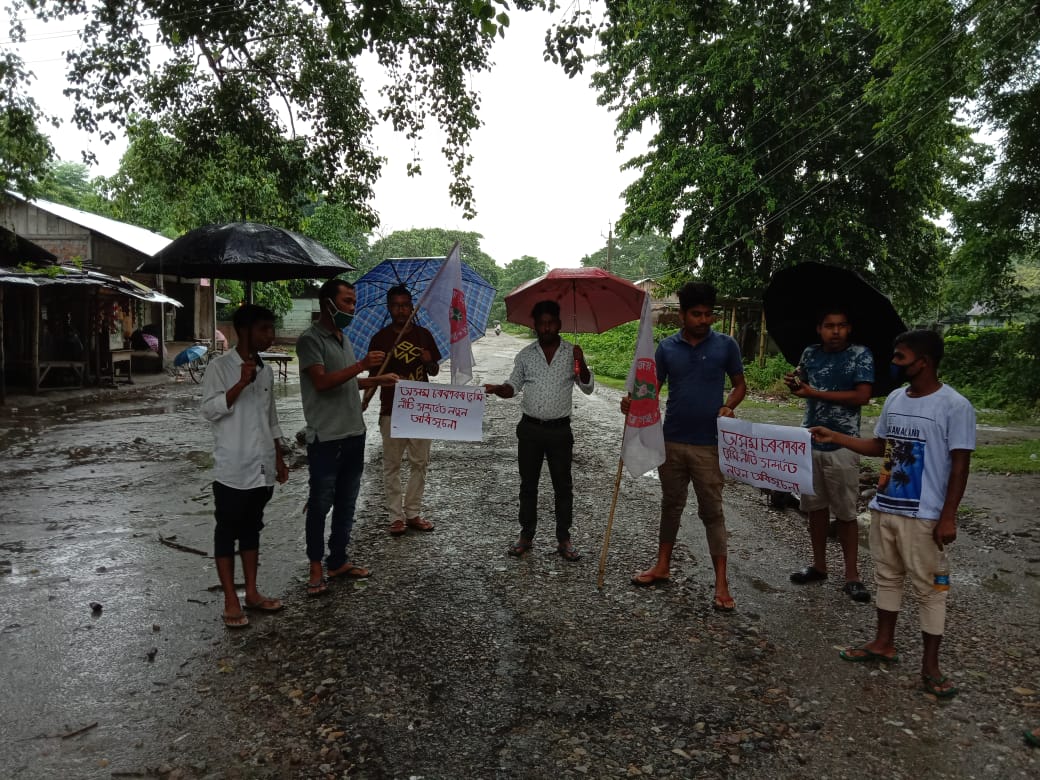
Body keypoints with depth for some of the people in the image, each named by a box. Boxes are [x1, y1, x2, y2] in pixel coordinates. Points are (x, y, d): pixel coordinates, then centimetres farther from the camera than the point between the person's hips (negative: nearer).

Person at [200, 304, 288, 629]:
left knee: (252, 529, 14)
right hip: (233, 468, -6)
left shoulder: (266, 371, 10)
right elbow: (210, 410, -16)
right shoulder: (220, 367, -8)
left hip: (262, 467, 6)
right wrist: (241, 384, -24)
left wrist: (279, 457, 15)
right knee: (227, 532, 4)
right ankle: (230, 601, 12)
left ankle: (252, 593, 24)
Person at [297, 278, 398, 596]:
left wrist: (379, 380, 13)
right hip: (325, 437, -8)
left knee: (346, 501, 13)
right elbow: (322, 381, -23)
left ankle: (338, 560, 24)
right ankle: (316, 567, 14)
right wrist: (361, 365, -27)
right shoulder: (311, 339, -10)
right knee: (321, 502, 2)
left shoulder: (343, 338, 16)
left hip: (354, 433, 8)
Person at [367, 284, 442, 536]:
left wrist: (429, 361, -8)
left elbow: (435, 371, 14)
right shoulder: (380, 339, -1)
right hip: (392, 410, -3)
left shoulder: (424, 335, 8)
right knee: (392, 465, 3)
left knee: (420, 463, 7)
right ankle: (396, 516, 11)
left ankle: (413, 513, 18)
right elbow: (373, 376, 0)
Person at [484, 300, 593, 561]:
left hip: (560, 430, -1)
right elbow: (513, 387, 9)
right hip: (530, 428, 2)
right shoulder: (525, 355, 5)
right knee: (528, 484, 9)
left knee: (563, 486, 4)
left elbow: (588, 388, -3)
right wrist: (497, 389, -13)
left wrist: (581, 365, -21)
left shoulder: (572, 353, 0)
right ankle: (526, 536, 21)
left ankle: (564, 539, 15)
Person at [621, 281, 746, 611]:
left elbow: (740, 384, 5)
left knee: (712, 511, 3)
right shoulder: (666, 347, 2)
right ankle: (662, 566, 30)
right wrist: (634, 402, -15)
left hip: (708, 444, -3)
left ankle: (721, 583, 10)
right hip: (671, 441, 3)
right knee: (671, 504, 15)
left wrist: (728, 407, -14)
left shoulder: (725, 345, -3)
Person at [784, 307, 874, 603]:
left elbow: (862, 396, -15)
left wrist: (816, 393, -16)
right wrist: (794, 382, -9)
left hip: (842, 444, -5)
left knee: (845, 512, 1)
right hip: (809, 440, 5)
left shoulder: (861, 354, -7)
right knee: (815, 506, 12)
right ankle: (819, 565, 25)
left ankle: (852, 575, 11)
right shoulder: (810, 353, 7)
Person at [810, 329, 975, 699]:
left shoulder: (954, 406, -13)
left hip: (923, 515, -7)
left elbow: (960, 465, -13)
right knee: (887, 577, 17)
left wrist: (948, 516, -15)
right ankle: (883, 643, 32)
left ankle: (930, 665, 15)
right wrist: (834, 437, 7)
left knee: (928, 588, 4)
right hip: (883, 508, 7)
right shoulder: (894, 399, 7)